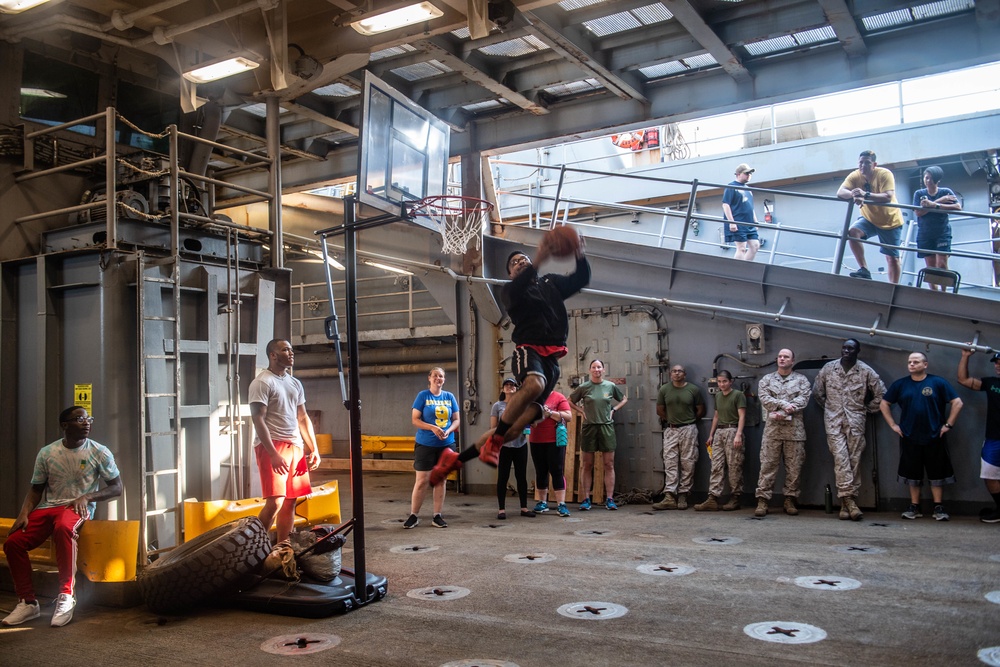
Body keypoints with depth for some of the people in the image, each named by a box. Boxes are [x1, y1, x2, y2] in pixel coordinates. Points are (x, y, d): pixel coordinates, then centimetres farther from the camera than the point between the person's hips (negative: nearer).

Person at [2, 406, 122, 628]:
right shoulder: (46, 453, 5)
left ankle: (66, 596, -30)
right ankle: (28, 602, -3)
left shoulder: (100, 452, -3)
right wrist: (24, 513, -6)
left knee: (63, 527, -38)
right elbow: (36, 489, 12)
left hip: (78, 508, -4)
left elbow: (116, 488, 0)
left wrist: (87, 496, -16)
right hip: (47, 507, 4)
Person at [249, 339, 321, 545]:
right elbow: (258, 420, -13)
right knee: (275, 502, -14)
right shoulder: (262, 382, -6)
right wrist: (273, 454, -20)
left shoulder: (295, 383, 17)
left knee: (290, 501, 7)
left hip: (295, 446, 7)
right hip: (272, 445, -7)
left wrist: (314, 449, 12)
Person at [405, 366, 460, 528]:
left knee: (440, 480, 9)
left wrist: (448, 431, -12)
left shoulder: (450, 397, 6)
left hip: (446, 445, 4)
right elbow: (415, 419, -7)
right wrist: (433, 428, -20)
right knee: (422, 481, -3)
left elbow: (456, 420, 8)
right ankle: (413, 515, 9)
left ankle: (437, 516, 17)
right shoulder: (423, 395, -3)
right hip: (425, 444, -3)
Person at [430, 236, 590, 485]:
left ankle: (455, 460, 5)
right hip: (528, 349, -4)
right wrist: (539, 261, -28)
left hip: (551, 358, 4)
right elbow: (515, 292, -15)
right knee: (534, 384, -41)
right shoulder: (510, 290, 10)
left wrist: (580, 256, -9)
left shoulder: (551, 282, 24)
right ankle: (493, 443, -27)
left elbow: (581, 279, 12)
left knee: (518, 425, -5)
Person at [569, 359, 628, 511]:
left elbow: (624, 399, 19)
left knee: (609, 465, 1)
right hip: (589, 427, -1)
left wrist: (614, 410, 5)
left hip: (607, 427, 1)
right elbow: (570, 401, 12)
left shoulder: (611, 386, 4)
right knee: (587, 465, 3)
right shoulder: (584, 387, 1)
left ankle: (609, 499, 4)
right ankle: (586, 499, 7)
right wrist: (582, 411, 1)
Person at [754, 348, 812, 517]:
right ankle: (762, 500, -2)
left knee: (794, 466, 2)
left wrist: (782, 412, -15)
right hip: (772, 428, 0)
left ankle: (790, 500, 11)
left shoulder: (801, 380, 9)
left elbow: (802, 400, -5)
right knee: (767, 465, -3)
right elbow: (764, 399, -2)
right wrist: (784, 404, -16)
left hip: (795, 429, 0)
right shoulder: (766, 379, 12)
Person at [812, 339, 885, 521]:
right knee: (840, 458, -12)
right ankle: (849, 500, -16)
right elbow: (817, 392, 15)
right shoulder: (828, 369, 4)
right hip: (834, 422, 0)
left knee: (854, 460, 0)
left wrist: (868, 409, 8)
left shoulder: (866, 371, 1)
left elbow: (881, 393, 7)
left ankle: (847, 503, 5)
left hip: (855, 422, 0)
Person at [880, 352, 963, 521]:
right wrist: (893, 425, 4)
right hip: (909, 438, 2)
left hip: (934, 438, -2)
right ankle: (914, 507, 17)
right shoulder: (900, 384, 4)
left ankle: (939, 508, 13)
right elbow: (884, 404, 11)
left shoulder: (938, 383, -3)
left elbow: (957, 403, -3)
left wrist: (948, 425, -6)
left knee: (937, 473, 4)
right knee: (913, 474, 8)